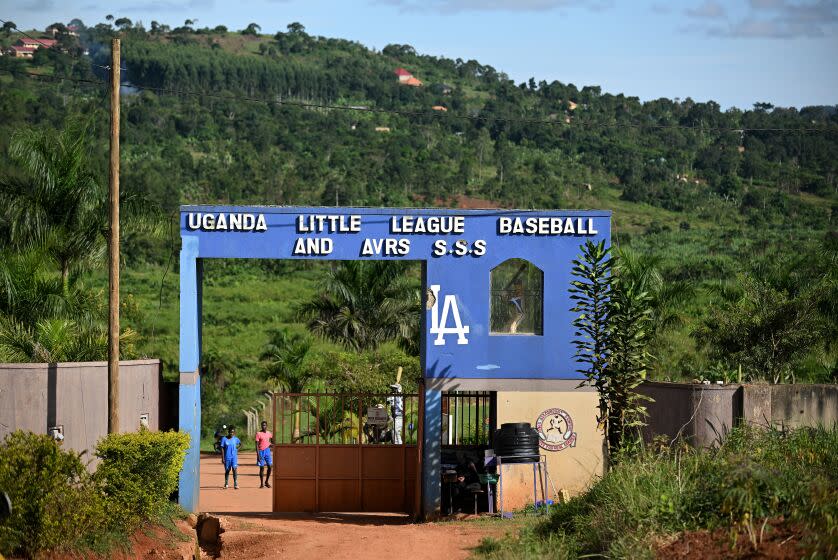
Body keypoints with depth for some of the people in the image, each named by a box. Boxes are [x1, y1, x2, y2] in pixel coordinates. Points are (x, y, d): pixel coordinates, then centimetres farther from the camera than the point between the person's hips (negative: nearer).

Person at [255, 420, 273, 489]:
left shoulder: (269, 433, 7)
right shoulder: (258, 433, -8)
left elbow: (272, 440, 29)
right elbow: (257, 444, -11)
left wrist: (271, 443, 7)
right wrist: (258, 454, -17)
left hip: (267, 451, 4)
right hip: (261, 451, -4)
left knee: (270, 466, -2)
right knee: (262, 467, -2)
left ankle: (267, 481, 14)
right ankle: (262, 483, 6)